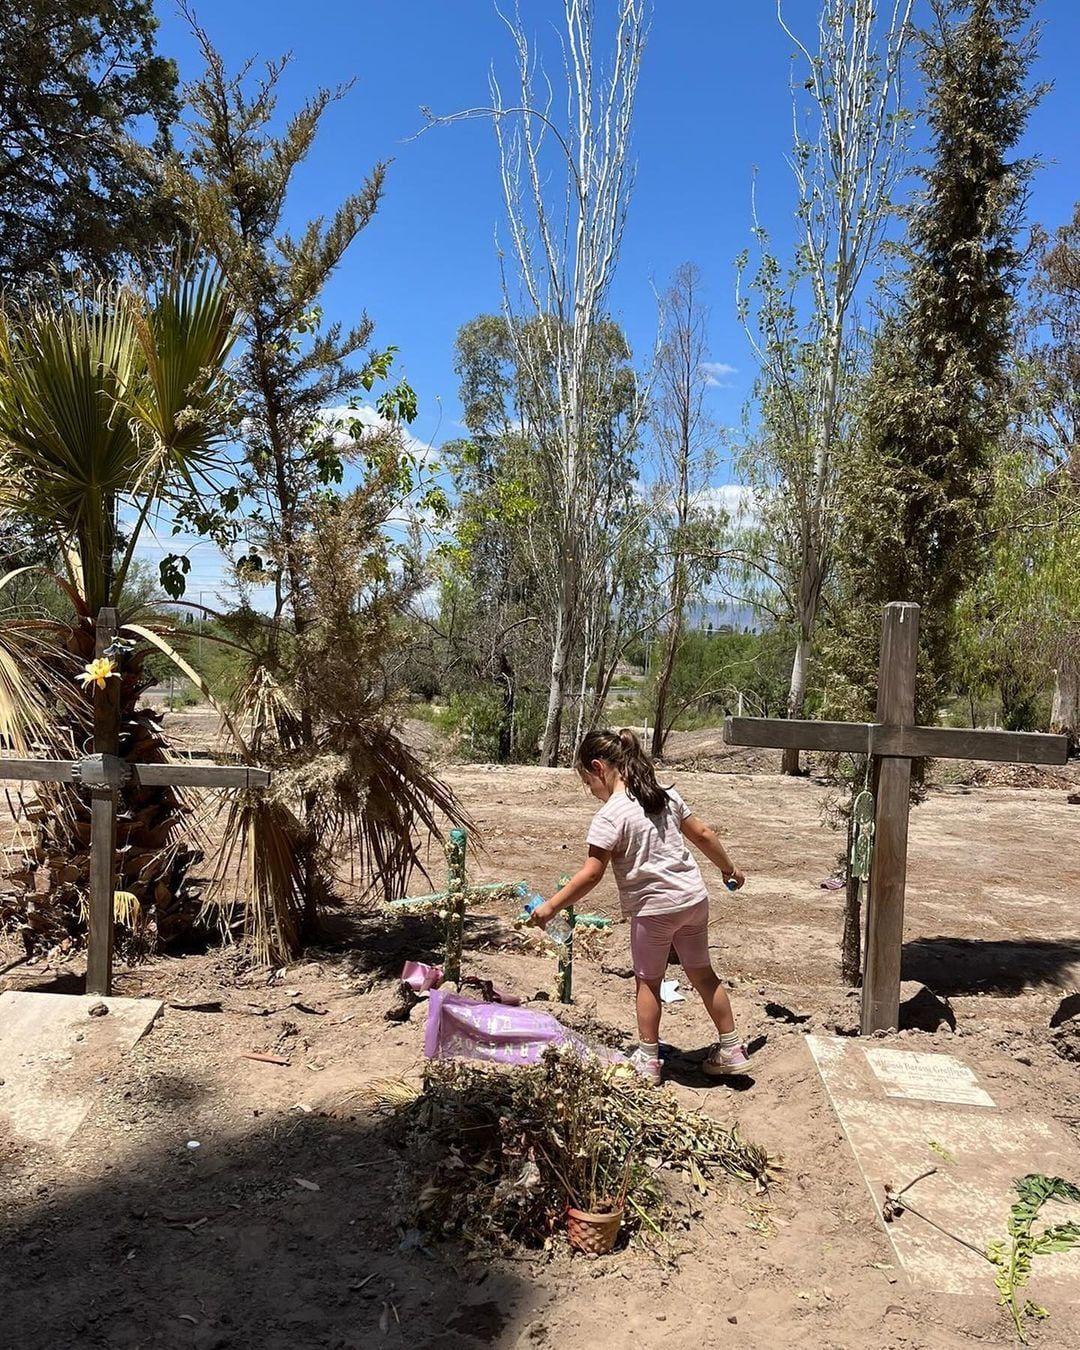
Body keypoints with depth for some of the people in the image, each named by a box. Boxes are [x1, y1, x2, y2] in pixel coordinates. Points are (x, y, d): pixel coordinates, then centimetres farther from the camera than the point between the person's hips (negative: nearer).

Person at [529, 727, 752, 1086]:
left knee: (648, 981, 12)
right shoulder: (666, 794, 4)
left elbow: (592, 874, -19)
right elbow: (702, 834, 11)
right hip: (694, 897, 7)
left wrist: (551, 906, -12)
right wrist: (729, 869, 24)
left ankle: (648, 1060, 22)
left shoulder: (611, 815, -16)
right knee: (702, 973, 19)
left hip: (654, 907, -7)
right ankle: (731, 1050, 27)